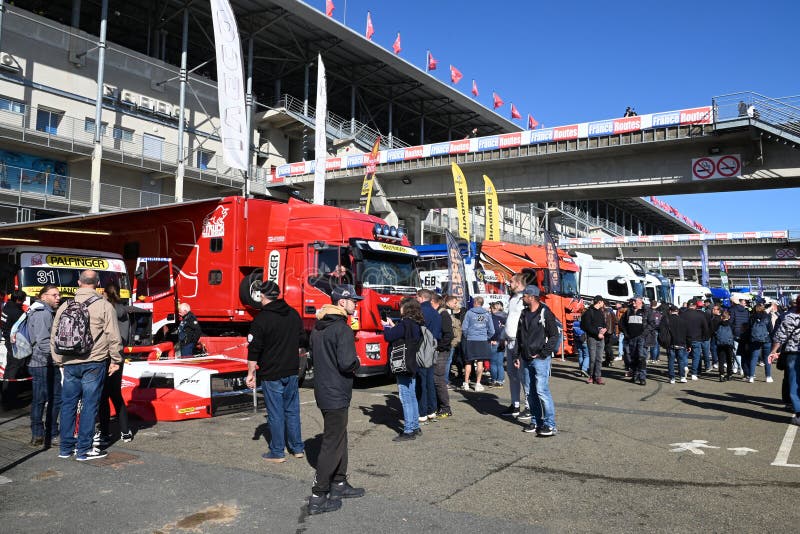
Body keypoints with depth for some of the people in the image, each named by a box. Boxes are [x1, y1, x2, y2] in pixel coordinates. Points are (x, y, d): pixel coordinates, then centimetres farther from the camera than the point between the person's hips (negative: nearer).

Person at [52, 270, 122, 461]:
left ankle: (66, 447, 22)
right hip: (94, 363, -4)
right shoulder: (104, 306, -7)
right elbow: (113, 336, -9)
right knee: (90, 405, 2)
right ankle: (84, 449, 7)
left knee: (68, 405, 13)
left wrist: (59, 361, 21)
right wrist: (115, 360, 1)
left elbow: (54, 336, 13)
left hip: (69, 364, 5)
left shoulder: (65, 306, 8)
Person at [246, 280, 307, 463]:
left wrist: (251, 373, -5)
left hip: (271, 374, -5)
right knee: (292, 410, 14)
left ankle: (277, 453, 12)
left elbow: (254, 351, -13)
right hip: (292, 372, 6)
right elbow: (302, 342, 14)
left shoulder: (261, 319, -14)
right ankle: (297, 448, 21)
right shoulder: (294, 314, 5)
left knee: (275, 413, 3)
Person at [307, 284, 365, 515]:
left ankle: (339, 484, 33)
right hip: (336, 394, -9)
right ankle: (318, 498, 6)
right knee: (332, 445, -1)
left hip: (323, 390, 9)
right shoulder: (343, 329, -20)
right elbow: (348, 363, -27)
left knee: (339, 438, 21)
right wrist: (356, 364, -6)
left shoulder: (318, 328, 9)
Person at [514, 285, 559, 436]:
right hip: (527, 359, 7)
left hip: (540, 358, -7)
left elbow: (554, 335, -9)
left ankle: (550, 425, -4)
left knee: (542, 390, -11)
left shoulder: (545, 313, -8)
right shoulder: (524, 314, 13)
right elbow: (520, 336, 19)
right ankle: (536, 422, 20)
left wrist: (543, 353, -13)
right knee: (532, 392, 10)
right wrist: (519, 356, 13)